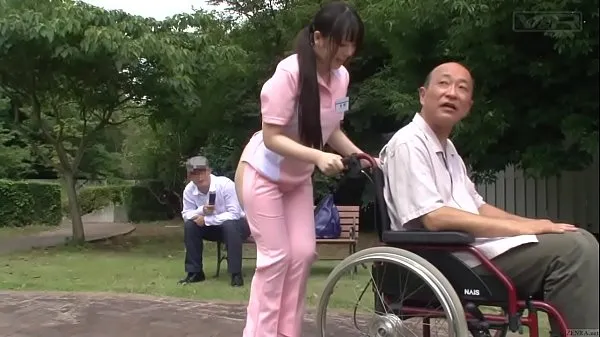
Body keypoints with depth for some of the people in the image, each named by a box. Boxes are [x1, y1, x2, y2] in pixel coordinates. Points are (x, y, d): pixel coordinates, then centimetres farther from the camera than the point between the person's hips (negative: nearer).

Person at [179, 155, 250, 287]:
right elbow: (186, 215, -8)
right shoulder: (189, 190, -11)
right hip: (214, 228, 5)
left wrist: (206, 220, -29)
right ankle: (195, 272, -8)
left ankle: (236, 273, -28)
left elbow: (234, 214, -30)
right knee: (189, 225, -18)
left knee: (229, 225, -37)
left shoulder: (225, 184, -27)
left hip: (237, 225, -5)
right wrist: (201, 210, -29)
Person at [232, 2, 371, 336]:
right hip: (263, 174, -6)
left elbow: (331, 129, 3)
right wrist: (318, 156, -39)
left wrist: (360, 155, -11)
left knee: (303, 253, 2)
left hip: (298, 178, 6)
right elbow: (272, 137, -28)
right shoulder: (289, 73, -28)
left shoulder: (341, 76, -9)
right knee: (276, 256, -5)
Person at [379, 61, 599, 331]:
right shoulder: (408, 144, -10)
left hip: (470, 246, 10)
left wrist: (534, 225, 6)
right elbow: (434, 218, -21)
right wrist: (523, 227, -18)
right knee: (574, 248, -18)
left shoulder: (447, 149, 20)